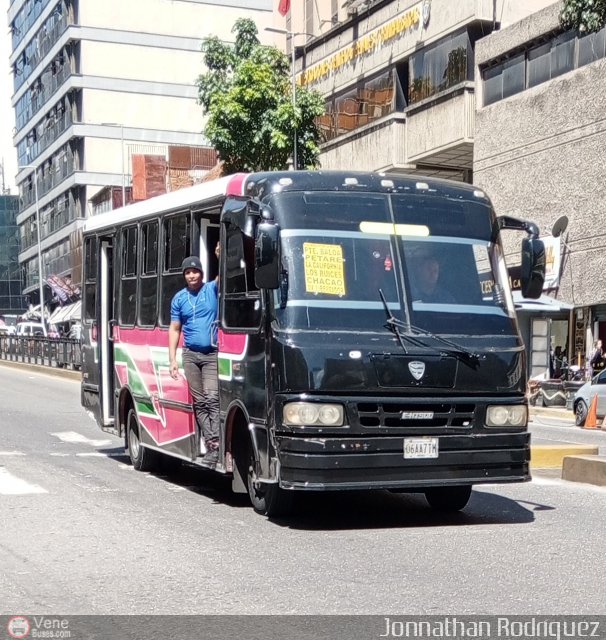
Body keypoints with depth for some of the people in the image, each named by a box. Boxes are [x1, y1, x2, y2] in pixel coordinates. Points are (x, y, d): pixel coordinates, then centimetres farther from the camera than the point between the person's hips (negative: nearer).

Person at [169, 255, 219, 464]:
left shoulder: (212, 289, 2)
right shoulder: (179, 298, 11)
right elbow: (174, 329, 12)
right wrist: (172, 359, 6)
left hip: (212, 354, -3)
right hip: (190, 355, 4)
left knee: (212, 398, -14)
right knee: (199, 402, 2)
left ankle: (216, 444, -17)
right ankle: (209, 442, 4)